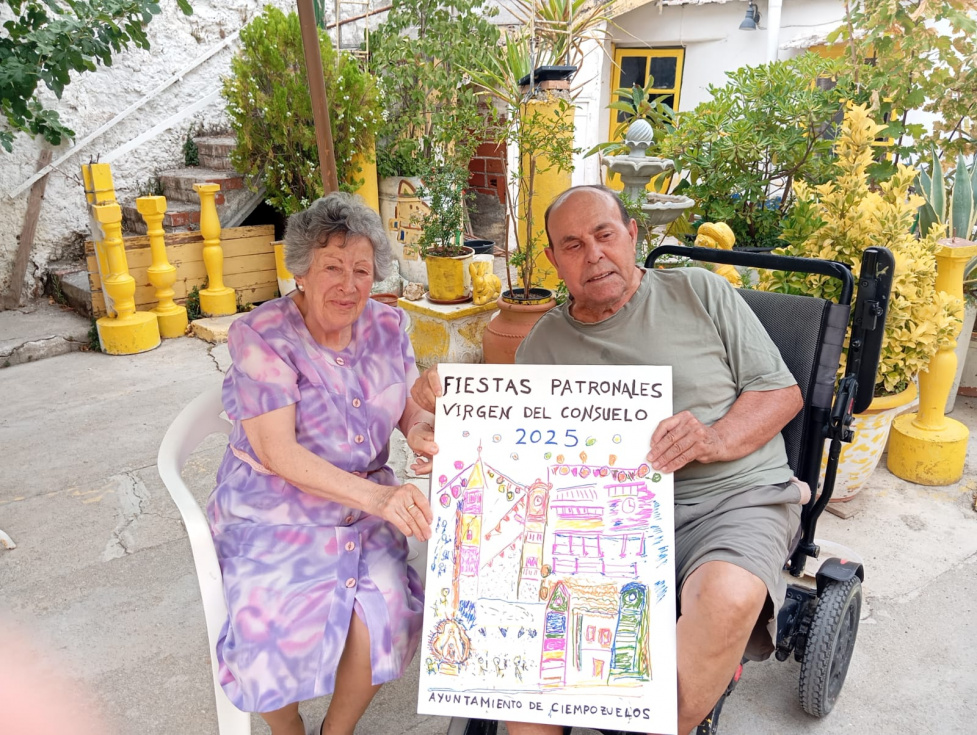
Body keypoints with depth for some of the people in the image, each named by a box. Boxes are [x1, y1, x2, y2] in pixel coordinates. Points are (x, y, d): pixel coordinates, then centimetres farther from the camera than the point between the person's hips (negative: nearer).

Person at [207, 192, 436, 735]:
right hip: (274, 512, -3)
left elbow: (411, 409, 6)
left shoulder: (387, 326, 1)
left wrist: (425, 433, -20)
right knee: (277, 633, -23)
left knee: (383, 617, -20)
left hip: (367, 507, 3)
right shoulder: (260, 336, -14)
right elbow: (278, 453, -22)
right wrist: (375, 495, -35)